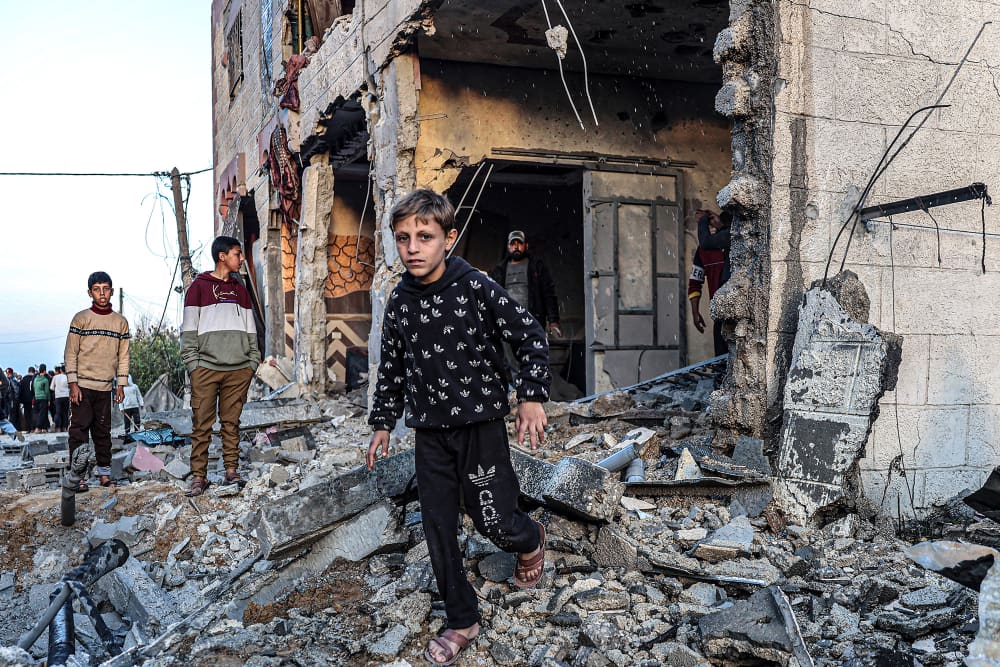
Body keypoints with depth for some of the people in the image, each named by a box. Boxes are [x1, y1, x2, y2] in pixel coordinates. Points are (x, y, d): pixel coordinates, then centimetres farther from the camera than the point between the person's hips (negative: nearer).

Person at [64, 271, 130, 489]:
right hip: (82, 385, -3)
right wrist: (73, 384, -9)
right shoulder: (81, 318, -1)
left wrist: (121, 385, 6)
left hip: (105, 387, 3)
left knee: (103, 432, 7)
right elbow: (70, 353, -3)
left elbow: (123, 356, 10)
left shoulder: (121, 322, 8)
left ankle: (104, 473, 12)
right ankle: (75, 475, -2)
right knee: (79, 429, -5)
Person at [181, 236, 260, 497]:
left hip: (239, 369, 4)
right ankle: (198, 476, 2)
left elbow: (250, 330, 17)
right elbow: (189, 330, -1)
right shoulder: (199, 286, 3)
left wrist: (253, 361, 8)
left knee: (231, 422, 7)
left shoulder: (240, 290, 17)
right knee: (202, 424, -3)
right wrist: (193, 363, -9)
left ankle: (232, 470, 14)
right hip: (206, 368, -4)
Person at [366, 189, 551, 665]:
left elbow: (531, 336, -8)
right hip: (429, 433, 5)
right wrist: (382, 423, 16)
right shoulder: (399, 301, 2)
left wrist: (531, 397, -15)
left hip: (480, 425, -4)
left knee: (494, 521, -1)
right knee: (438, 528, 6)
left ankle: (531, 541, 37)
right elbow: (391, 367, 15)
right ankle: (462, 622, 23)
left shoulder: (476, 288, -13)